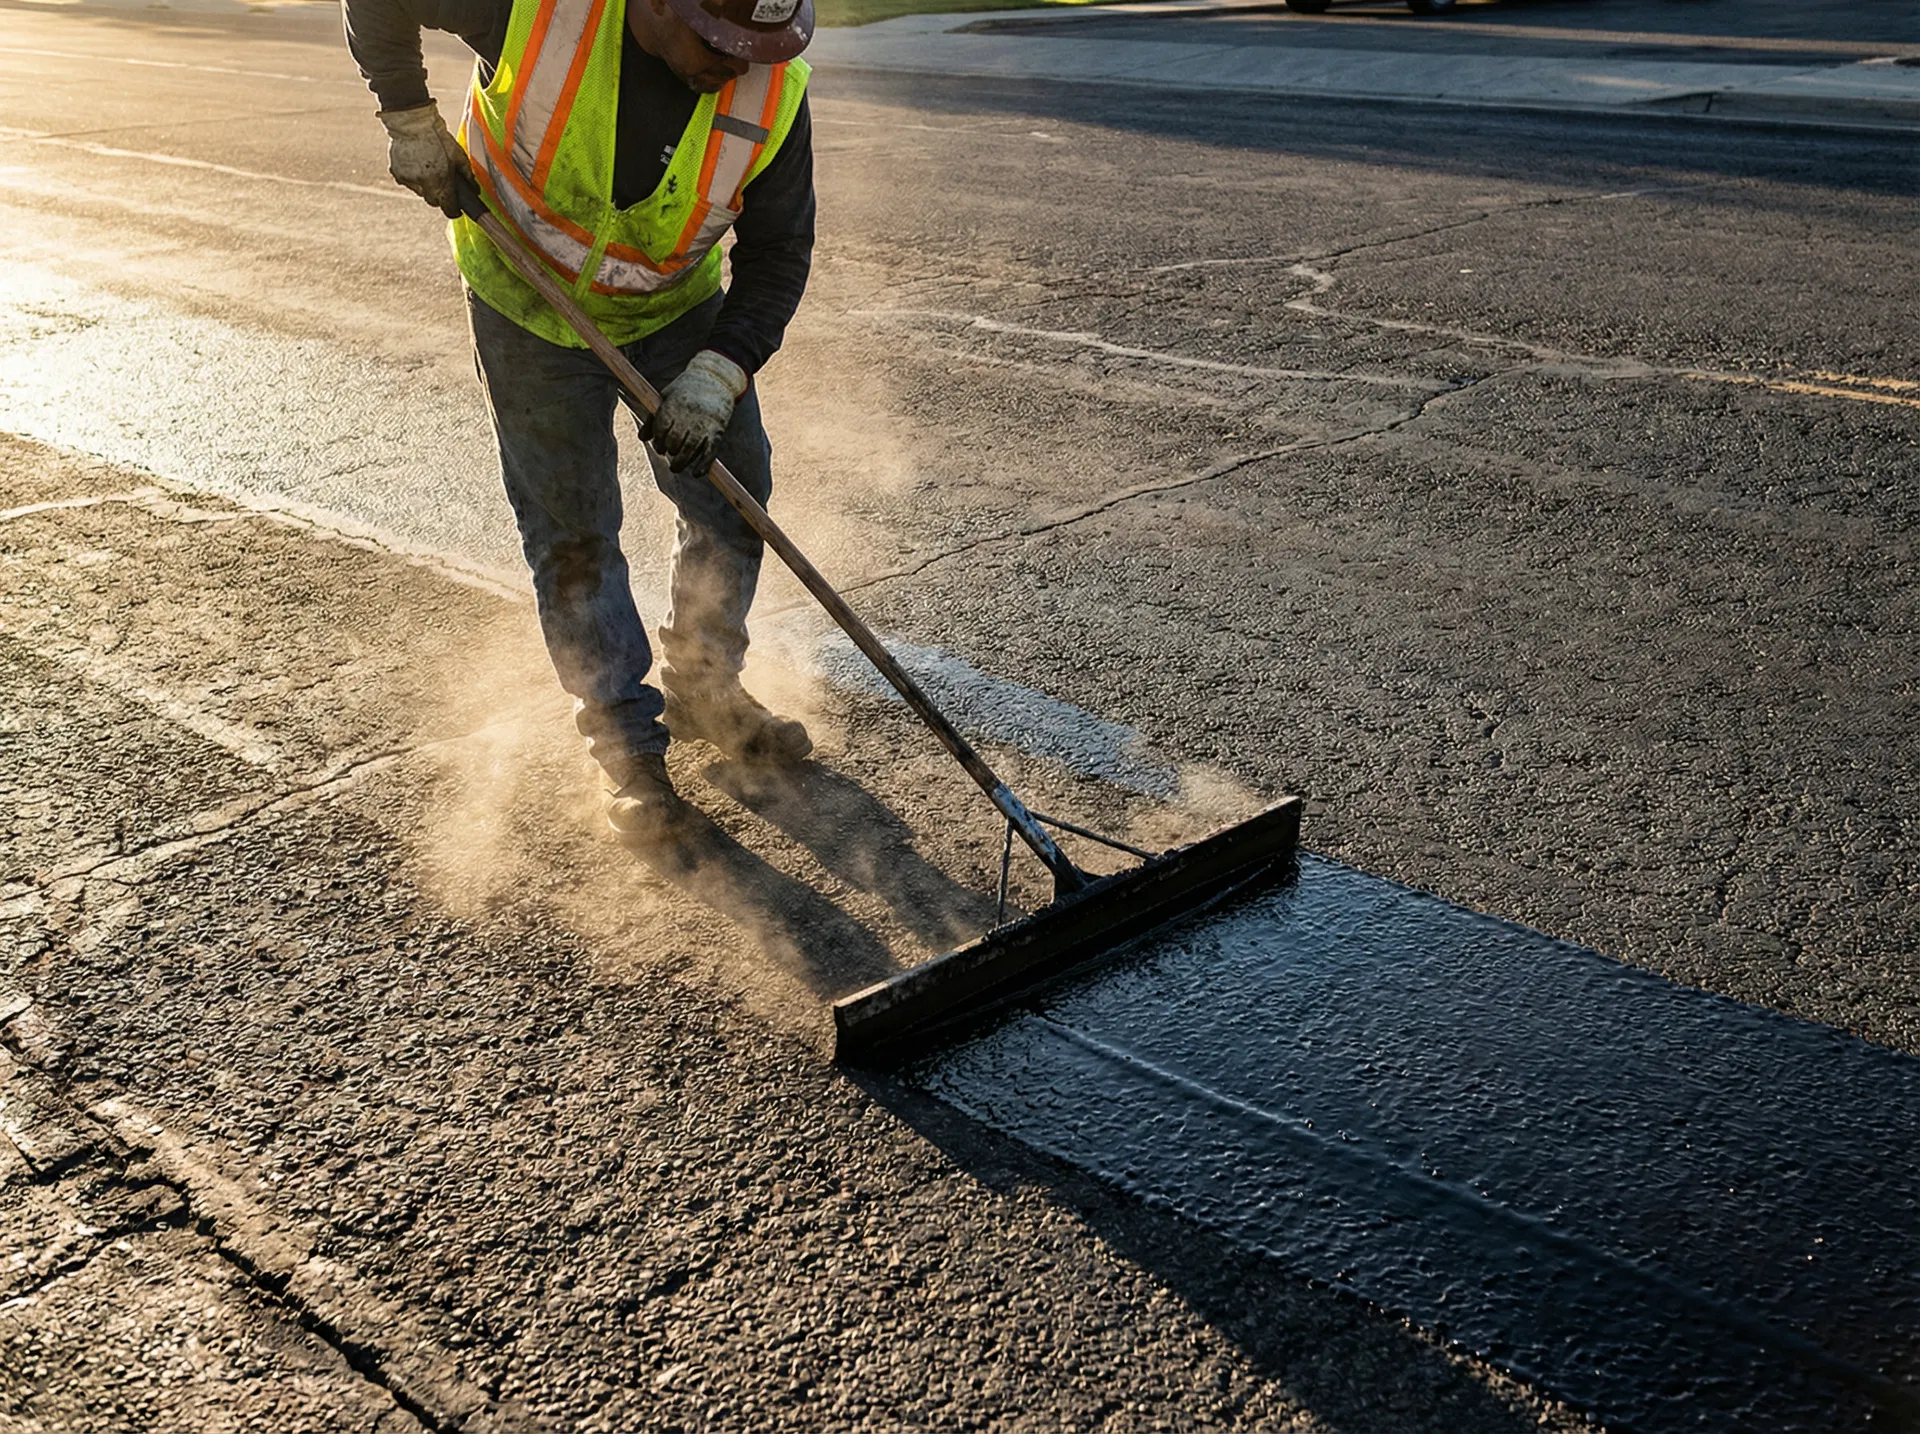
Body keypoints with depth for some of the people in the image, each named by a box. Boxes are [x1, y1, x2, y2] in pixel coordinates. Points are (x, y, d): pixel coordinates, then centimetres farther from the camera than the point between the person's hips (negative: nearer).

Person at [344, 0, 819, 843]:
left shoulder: (773, 92, -24)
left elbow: (777, 255, -13)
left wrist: (717, 374, -24)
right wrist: (410, 122, -11)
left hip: (679, 307, 3)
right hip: (531, 303, -3)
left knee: (732, 490, 6)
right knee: (572, 530, 0)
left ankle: (703, 692, 29)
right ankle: (626, 743, 15)